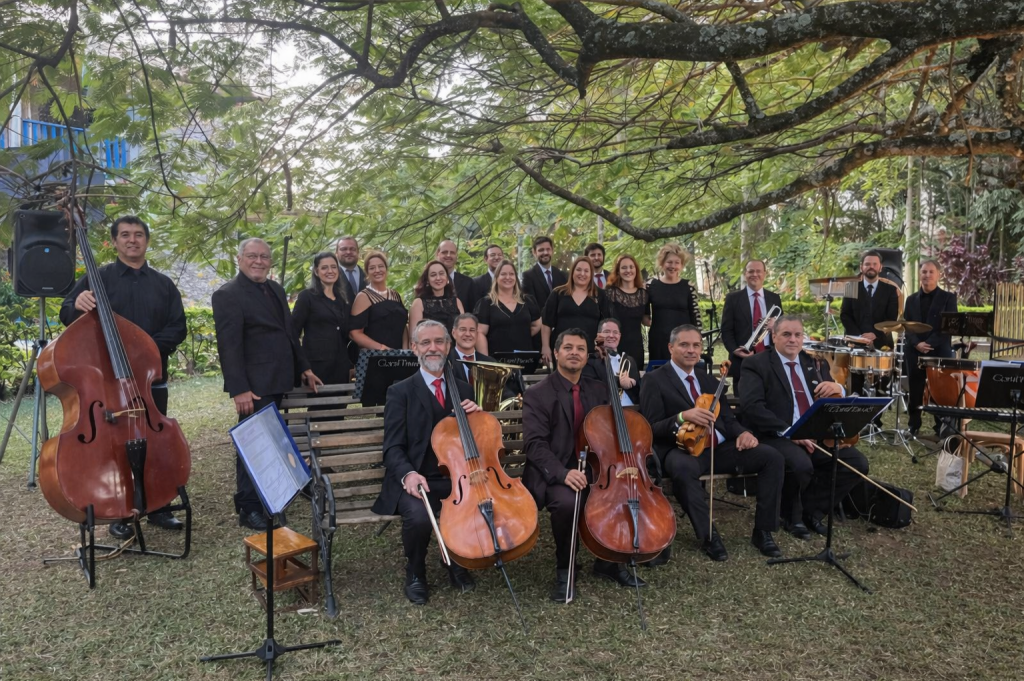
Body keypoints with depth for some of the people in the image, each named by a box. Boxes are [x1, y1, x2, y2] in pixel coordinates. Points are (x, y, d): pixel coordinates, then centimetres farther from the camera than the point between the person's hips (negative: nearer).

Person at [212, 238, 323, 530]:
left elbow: (289, 332, 22)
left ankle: (266, 494, 26)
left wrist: (303, 367, 19)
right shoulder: (228, 295, -10)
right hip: (254, 386, -8)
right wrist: (239, 389, -21)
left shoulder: (276, 289, 15)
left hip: (277, 383, 8)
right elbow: (229, 345, -16)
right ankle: (249, 508, 7)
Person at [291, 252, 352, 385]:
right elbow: (293, 330, -4)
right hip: (317, 363, -5)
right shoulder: (307, 296, -1)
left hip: (341, 364, 5)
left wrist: (351, 362, 11)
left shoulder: (342, 299, 16)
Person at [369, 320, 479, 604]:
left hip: (456, 478, 3)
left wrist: (476, 416, -5)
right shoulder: (400, 392, 3)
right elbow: (393, 448, -5)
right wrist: (408, 473, -27)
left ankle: (458, 563, 4)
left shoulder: (463, 389, 15)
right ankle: (415, 573, 1)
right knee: (418, 517, -34)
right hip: (418, 480, -3)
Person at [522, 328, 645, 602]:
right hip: (555, 474, -5)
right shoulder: (537, 394, -3)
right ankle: (563, 570, -8)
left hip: (594, 469, 5)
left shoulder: (598, 390, 13)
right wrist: (563, 472, -30)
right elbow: (534, 444, -14)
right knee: (567, 502, -36)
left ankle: (608, 561, 4)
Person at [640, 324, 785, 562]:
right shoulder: (654, 380, 0)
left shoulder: (707, 378, 20)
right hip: (683, 449, -6)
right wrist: (682, 416, -26)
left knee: (772, 457, -13)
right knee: (682, 468, -40)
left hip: (720, 447, 6)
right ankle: (708, 534, -20)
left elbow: (727, 418, 19)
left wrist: (742, 433, -5)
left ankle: (763, 530, -4)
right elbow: (651, 428, -9)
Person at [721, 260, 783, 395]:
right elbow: (726, 330, 2)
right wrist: (735, 350, -13)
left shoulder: (774, 298, 13)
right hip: (742, 359, -2)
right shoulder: (733, 298, 5)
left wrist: (776, 325, -6)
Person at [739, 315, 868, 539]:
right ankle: (791, 514, -1)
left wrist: (838, 389, -9)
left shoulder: (816, 364, 17)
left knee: (857, 463, -14)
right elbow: (751, 406, -15)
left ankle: (811, 508, 6)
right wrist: (787, 431, -24)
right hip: (776, 437, -6)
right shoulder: (756, 364, -1)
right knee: (801, 465, -34)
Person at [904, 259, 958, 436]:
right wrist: (917, 344, -11)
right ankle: (913, 427, 14)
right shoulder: (911, 299, 13)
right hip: (915, 352, 3)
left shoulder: (948, 297, 3)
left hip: (940, 352, -3)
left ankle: (942, 429, 7)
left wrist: (929, 344, -15)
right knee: (915, 392, 5)